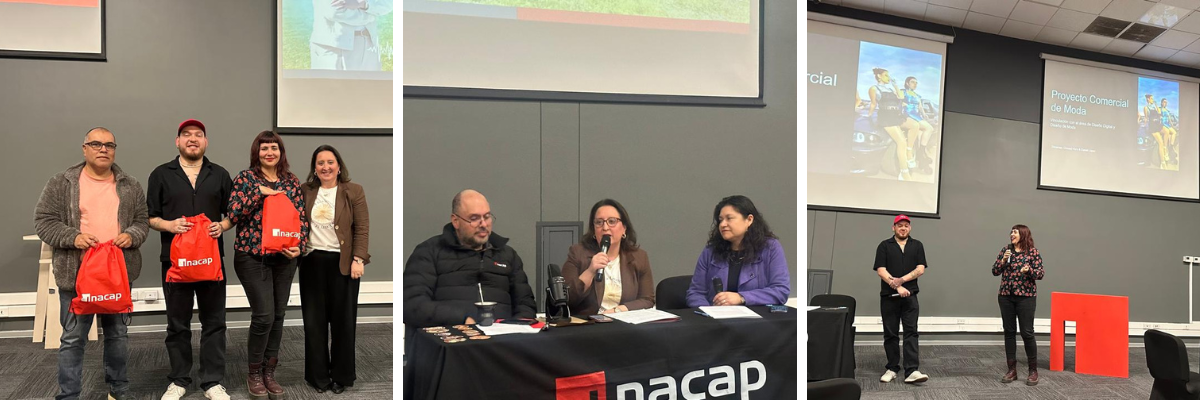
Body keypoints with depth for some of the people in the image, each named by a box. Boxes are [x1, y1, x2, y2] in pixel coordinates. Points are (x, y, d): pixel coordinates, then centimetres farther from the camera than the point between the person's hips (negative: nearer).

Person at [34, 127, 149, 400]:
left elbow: (142, 222, 10)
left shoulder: (131, 186, 8)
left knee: (118, 334, 12)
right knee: (73, 338, 3)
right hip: (76, 274, -2)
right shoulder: (61, 184, 0)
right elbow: (43, 222, -1)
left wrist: (131, 235, -11)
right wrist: (72, 237, -17)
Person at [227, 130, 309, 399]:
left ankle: (269, 372, 22)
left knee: (278, 315, 8)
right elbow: (232, 214, -9)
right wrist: (258, 192, -17)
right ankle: (254, 373, 13)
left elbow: (302, 218, 7)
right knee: (264, 315, -8)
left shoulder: (291, 181, 8)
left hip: (284, 257, 4)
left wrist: (299, 246, -8)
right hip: (252, 256, -4)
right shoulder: (246, 178, -1)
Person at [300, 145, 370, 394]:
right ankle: (318, 375, 19)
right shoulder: (305, 191, 7)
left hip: (342, 262, -2)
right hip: (312, 261, 3)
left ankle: (342, 376, 17)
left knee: (343, 320, 5)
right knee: (314, 320, 8)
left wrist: (358, 259, -12)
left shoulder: (354, 191, -2)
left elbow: (362, 228, -5)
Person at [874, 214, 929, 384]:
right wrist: (897, 287, -15)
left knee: (911, 332, -7)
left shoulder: (917, 245, 10)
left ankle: (912, 371, -12)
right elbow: (881, 270, -5)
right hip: (889, 296, 0)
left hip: (910, 296, 1)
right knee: (890, 334, 5)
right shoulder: (884, 246, 4)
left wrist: (902, 280, -13)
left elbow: (920, 269, 0)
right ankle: (892, 369, 14)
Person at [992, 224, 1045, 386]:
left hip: (1026, 297, -4)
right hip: (1006, 296, 4)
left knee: (1027, 332, -3)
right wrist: (1003, 260, -10)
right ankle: (1012, 370, 13)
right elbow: (995, 271, 7)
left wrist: (1028, 270, -24)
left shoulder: (1033, 252, -2)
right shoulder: (1005, 250, 9)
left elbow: (1041, 273, -6)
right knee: (1009, 332, 5)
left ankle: (1033, 371, 10)